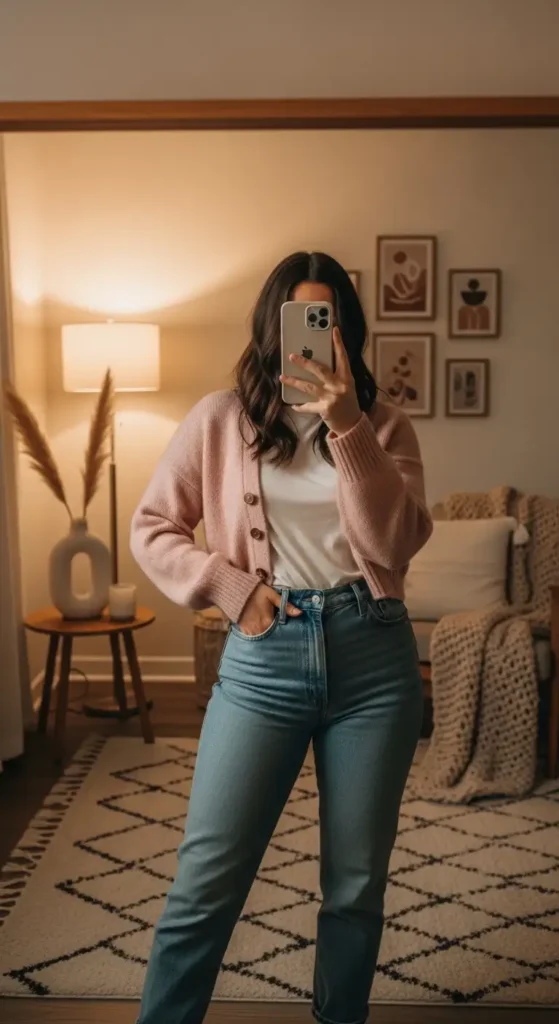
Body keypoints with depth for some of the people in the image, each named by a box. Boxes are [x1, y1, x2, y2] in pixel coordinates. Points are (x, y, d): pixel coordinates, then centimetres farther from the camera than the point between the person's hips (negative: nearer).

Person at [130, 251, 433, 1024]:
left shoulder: (384, 424, 5)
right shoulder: (221, 418, 4)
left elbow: (397, 543, -9)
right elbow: (151, 529, 7)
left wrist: (348, 427, -17)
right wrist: (230, 587, -7)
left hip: (374, 653, 1)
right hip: (265, 656, -1)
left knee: (358, 883, 11)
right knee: (207, 880, 2)